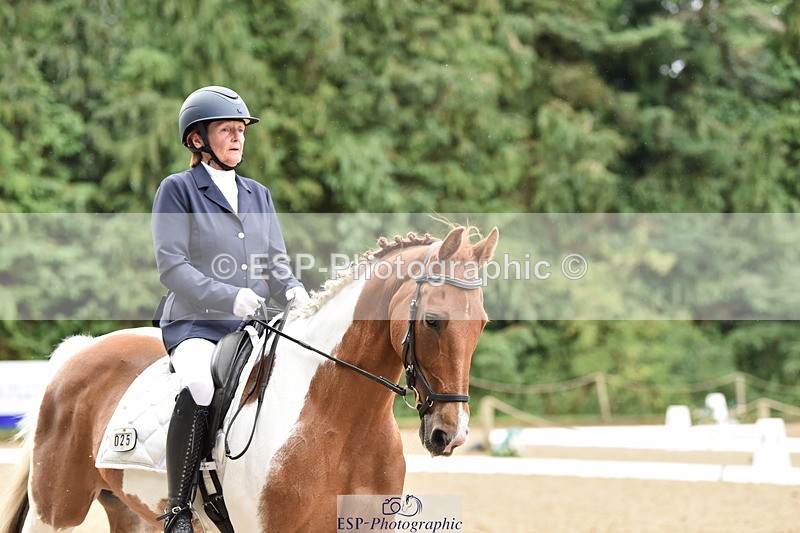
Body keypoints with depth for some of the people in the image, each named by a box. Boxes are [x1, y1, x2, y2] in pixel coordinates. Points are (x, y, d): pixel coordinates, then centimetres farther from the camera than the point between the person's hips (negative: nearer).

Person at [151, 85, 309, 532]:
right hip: (196, 324, -6)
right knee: (200, 387, -36)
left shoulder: (258, 194, 18)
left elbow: (276, 261, 17)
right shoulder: (178, 190, 0)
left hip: (255, 327, 6)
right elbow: (172, 265, -9)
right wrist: (229, 297, -22)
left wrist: (292, 289, -7)